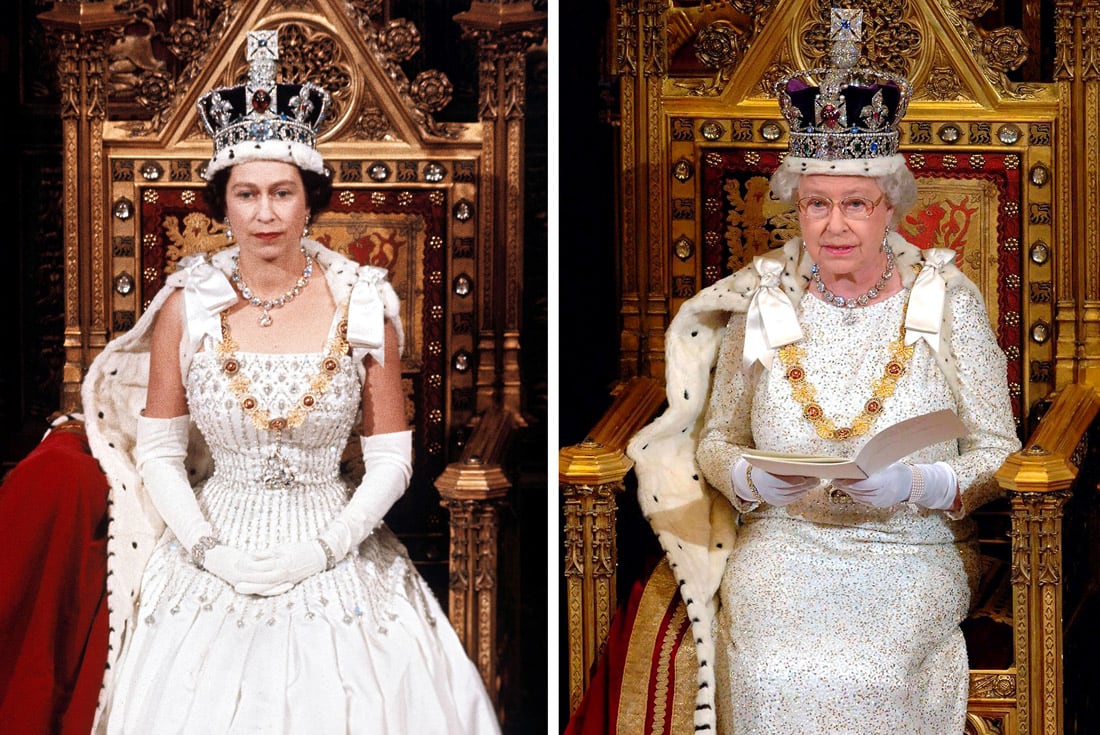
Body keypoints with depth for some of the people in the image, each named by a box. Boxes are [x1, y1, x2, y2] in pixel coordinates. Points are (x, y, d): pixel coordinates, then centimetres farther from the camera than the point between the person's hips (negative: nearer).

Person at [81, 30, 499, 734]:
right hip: (213, 561, 0)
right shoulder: (188, 307, -2)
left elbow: (391, 460, -2)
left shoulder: (362, 304, -4)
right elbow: (158, 452, 1)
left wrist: (325, 549, -13)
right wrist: (209, 549, -11)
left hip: (334, 560, 0)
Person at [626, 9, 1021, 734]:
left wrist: (914, 485, -17)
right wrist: (753, 477, -9)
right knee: (770, 672, -28)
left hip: (914, 548, -1)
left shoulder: (947, 300, 3)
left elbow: (999, 452, 2)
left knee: (870, 673, -30)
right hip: (782, 545, 1)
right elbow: (713, 439, 13)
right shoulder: (762, 301, 7)